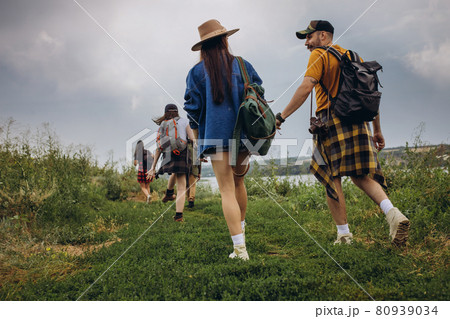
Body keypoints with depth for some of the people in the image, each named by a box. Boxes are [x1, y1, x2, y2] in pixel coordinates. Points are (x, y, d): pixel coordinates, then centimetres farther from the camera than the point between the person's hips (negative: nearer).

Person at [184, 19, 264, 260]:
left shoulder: (197, 72, 2)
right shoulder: (243, 66, 7)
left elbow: (193, 110, 0)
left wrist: (198, 142, 8)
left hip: (216, 136, -2)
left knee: (227, 190, -3)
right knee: (238, 181, 23)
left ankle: (240, 248, -9)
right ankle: (240, 228, 38)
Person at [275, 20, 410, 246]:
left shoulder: (319, 55, 2)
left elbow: (306, 87, -13)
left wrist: (281, 116, -11)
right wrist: (377, 130, 23)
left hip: (332, 120, -6)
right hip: (358, 122, 6)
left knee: (332, 178, 1)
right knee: (360, 175, 11)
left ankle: (344, 235, 2)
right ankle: (393, 213, -11)